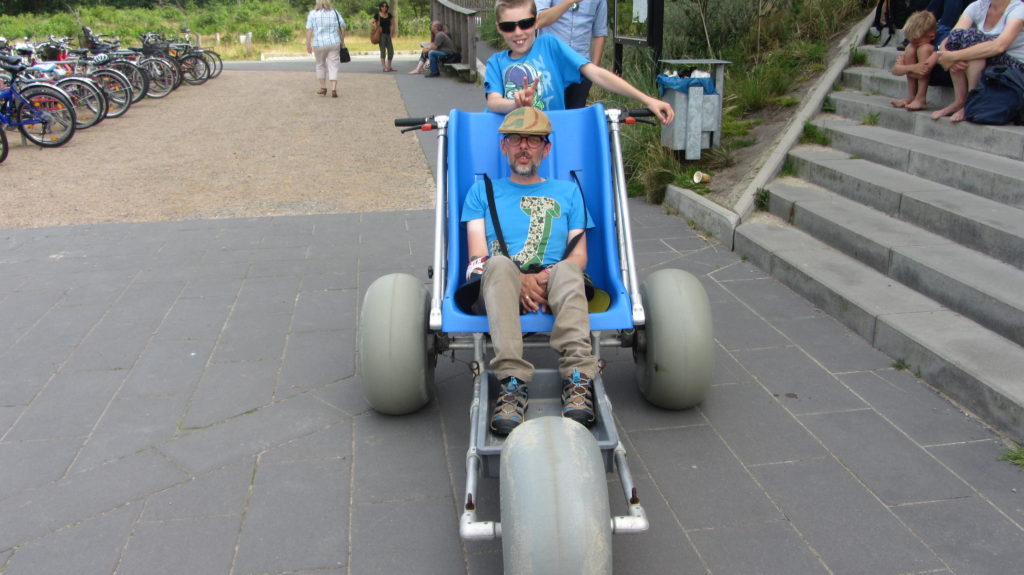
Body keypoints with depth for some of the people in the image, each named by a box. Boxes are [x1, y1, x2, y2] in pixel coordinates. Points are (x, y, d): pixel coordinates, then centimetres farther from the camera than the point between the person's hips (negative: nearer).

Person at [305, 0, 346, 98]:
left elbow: (309, 30, -7)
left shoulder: (312, 14, -2)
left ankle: (323, 88, 23)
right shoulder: (335, 13, 4)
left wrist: (308, 45, -3)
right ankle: (334, 90, -7)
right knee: (333, 66, 3)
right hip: (334, 43, 1)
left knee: (320, 65, 18)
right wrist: (342, 41, 13)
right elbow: (342, 27, 3)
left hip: (319, 45, -1)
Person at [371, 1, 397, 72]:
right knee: (383, 51, -4)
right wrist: (375, 25, -14)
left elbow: (392, 23, 21)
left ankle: (389, 66, 16)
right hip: (381, 34, -5)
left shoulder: (389, 15, 9)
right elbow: (371, 23, 3)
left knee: (391, 51, 4)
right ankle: (384, 67, -1)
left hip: (388, 34, 5)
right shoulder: (377, 15, -2)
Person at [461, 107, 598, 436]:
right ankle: (513, 382, -47)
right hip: (501, 289, 0)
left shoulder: (568, 192, 27)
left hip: (554, 286, 1)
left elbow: (579, 255, 14)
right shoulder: (482, 192, 25)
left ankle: (577, 379, -49)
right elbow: (477, 255, 9)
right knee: (500, 265, -36)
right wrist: (519, 279, -11)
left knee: (567, 272, -35)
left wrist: (546, 277, -10)